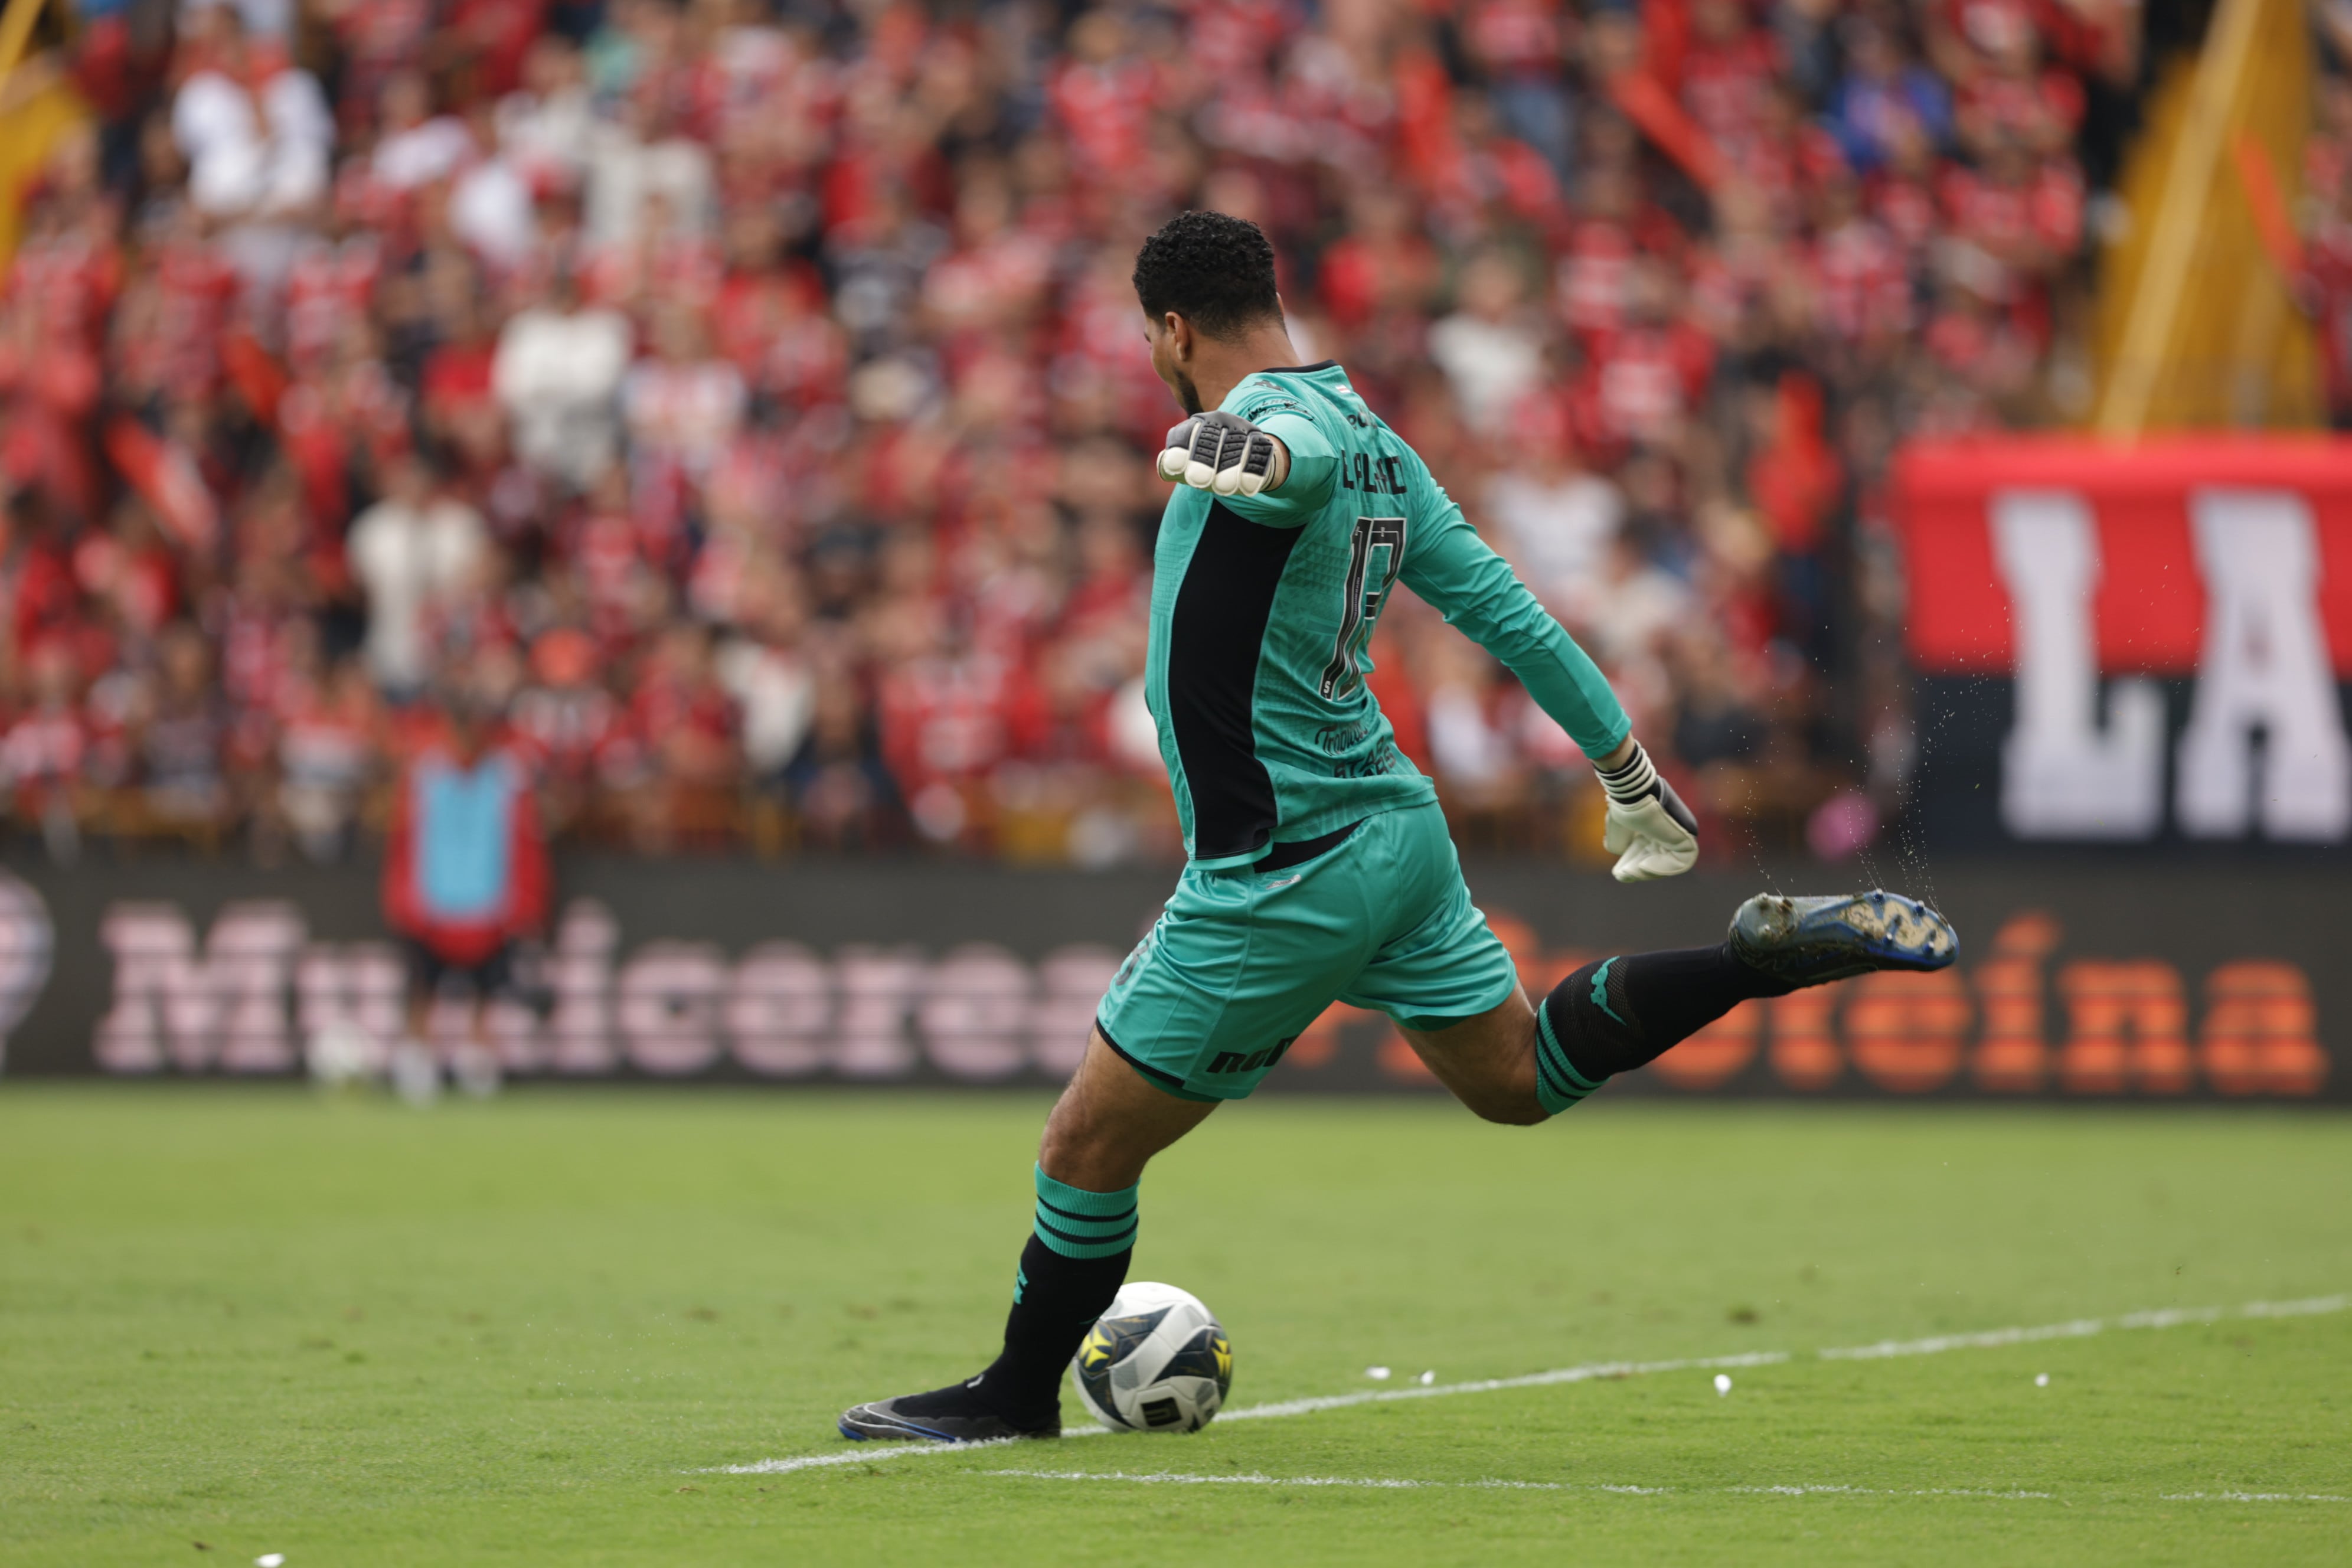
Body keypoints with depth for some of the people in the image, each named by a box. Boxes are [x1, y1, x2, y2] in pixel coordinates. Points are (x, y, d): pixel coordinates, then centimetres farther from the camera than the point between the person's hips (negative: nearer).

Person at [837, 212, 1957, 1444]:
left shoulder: (1275, 415, -17)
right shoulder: (1373, 443, 10)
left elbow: (1312, 447, -44)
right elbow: (1506, 610, 14)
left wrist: (1258, 452, -68)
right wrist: (1624, 763, 21)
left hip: (1282, 874, -9)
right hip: (1391, 827, 9)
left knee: (1089, 1143, 3)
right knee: (1519, 1077, 21)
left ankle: (1018, 1396, 15)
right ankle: (1775, 951, 8)